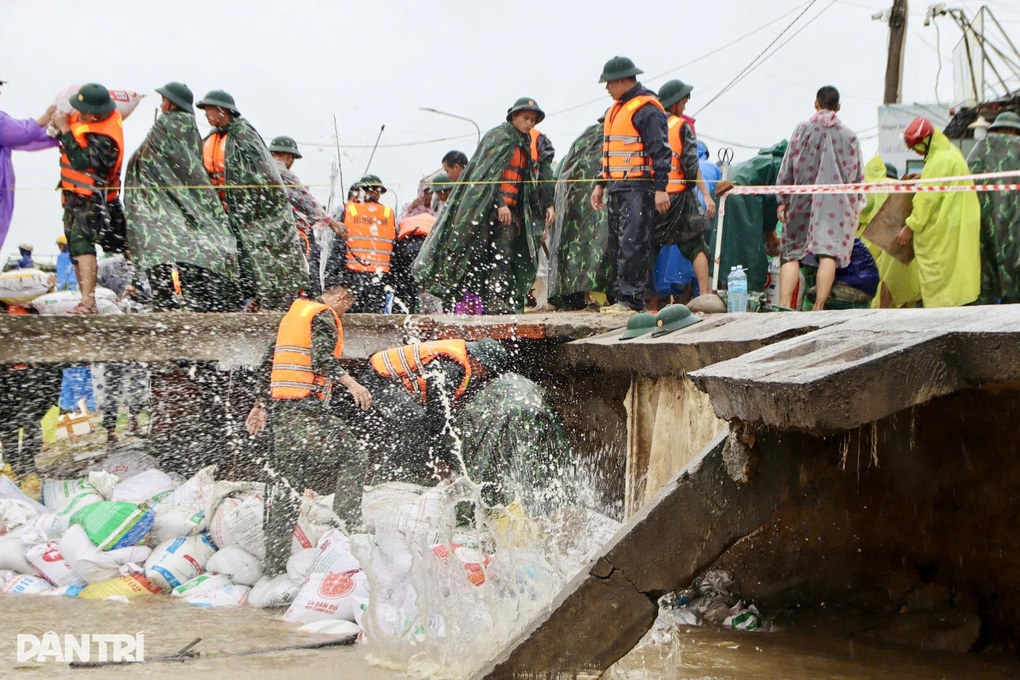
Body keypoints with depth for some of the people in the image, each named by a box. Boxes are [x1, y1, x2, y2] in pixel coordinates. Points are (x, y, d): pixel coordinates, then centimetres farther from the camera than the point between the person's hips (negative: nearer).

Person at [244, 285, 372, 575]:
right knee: (352, 463, -2)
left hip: (281, 408, 9)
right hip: (308, 408, -9)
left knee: (286, 486, 8)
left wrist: (262, 405, 27)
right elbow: (322, 358, -19)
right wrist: (351, 383, -26)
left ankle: (273, 566, 7)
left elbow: (268, 364, 26)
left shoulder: (290, 316, 25)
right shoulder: (324, 315, -2)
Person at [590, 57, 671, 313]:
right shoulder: (616, 109, 21)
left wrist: (660, 188, -19)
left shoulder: (646, 109, -9)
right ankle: (620, 297, 13)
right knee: (615, 246, 9)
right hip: (617, 188, 10)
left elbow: (661, 151, -14)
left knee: (633, 245, -13)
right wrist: (601, 184, 27)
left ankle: (632, 299, -14)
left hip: (639, 188, -10)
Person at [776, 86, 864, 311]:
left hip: (804, 201, 0)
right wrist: (856, 206, 17)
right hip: (838, 204, 0)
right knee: (828, 253, -5)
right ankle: (819, 307, -12)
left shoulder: (803, 129, 2)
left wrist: (783, 200, 9)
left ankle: (784, 305, -7)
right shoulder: (849, 135, 5)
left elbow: (787, 168, 2)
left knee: (792, 254, 3)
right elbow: (858, 175, 8)